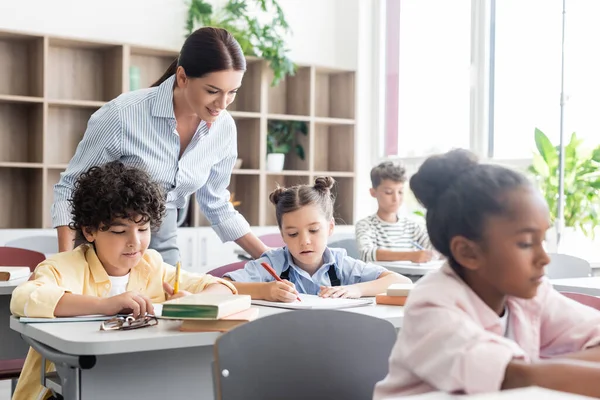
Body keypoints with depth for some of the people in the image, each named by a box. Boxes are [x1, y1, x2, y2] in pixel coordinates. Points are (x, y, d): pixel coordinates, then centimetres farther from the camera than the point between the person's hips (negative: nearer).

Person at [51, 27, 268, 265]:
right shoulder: (123, 115, -23)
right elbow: (69, 187, -12)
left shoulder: (224, 128, -9)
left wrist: (269, 259, 1)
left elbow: (216, 204, 5)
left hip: (163, 245, 4)